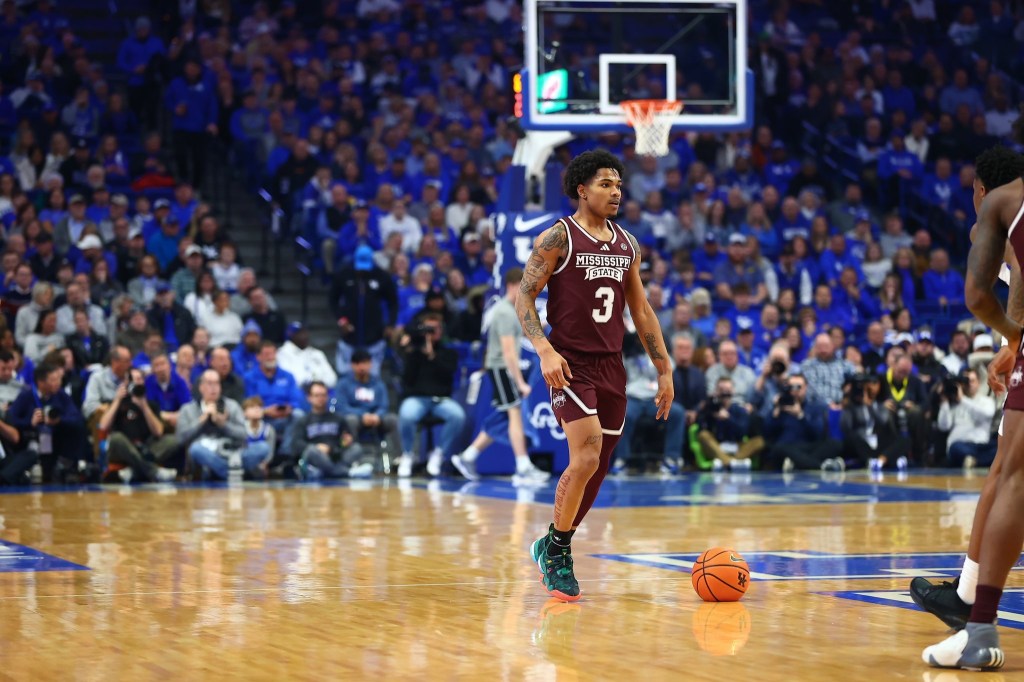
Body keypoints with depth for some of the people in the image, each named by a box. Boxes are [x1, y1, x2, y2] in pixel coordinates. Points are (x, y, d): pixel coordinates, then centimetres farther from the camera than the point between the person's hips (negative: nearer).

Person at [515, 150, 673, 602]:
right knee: (587, 456, -21)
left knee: (595, 469, 7)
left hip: (611, 369, 6)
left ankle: (551, 547, 25)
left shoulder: (627, 245, 13)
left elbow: (641, 311, 19)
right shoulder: (558, 238, -5)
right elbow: (524, 298, -8)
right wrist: (545, 350, -23)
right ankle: (558, 547, -3)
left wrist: (664, 370, 15)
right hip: (570, 366, -6)